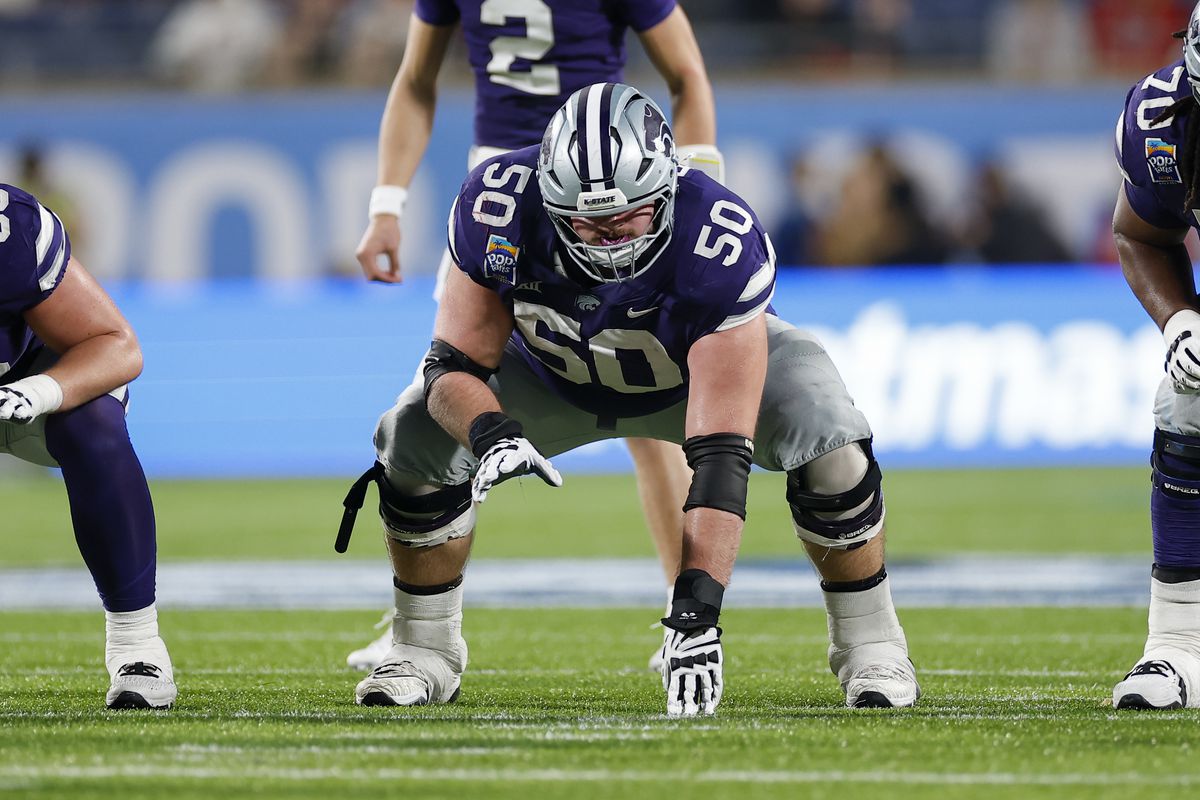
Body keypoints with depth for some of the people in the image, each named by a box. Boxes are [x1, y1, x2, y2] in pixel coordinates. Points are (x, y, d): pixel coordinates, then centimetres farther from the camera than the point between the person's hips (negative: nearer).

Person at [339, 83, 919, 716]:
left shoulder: (723, 247, -42)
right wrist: (490, 436, -48)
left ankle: (869, 646, -6)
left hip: (714, 356, -2)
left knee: (829, 448, -29)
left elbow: (720, 456, -44)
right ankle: (425, 652, 4)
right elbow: (454, 369, -24)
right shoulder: (498, 210, -35)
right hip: (557, 372, 2)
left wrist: (695, 612, -51)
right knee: (414, 442, -19)